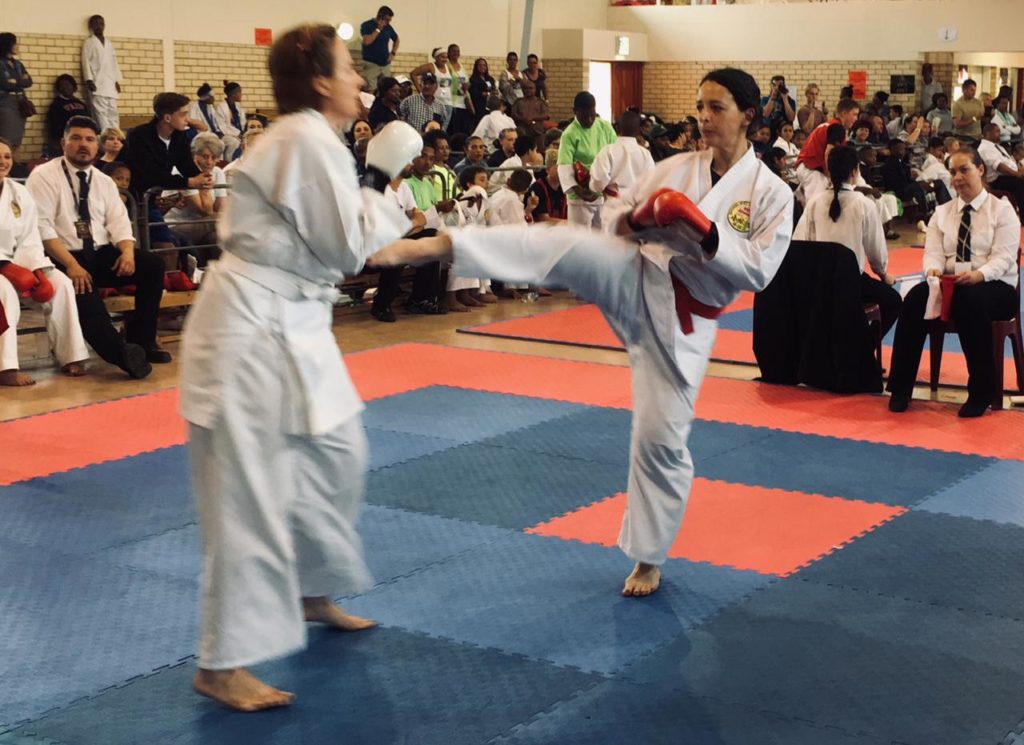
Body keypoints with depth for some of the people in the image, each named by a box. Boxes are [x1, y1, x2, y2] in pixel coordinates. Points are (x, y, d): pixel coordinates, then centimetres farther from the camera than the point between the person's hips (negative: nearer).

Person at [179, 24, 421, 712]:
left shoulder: (303, 139, 15)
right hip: (253, 328, -11)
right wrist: (380, 188, -3)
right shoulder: (309, 142, -17)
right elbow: (348, 245, -17)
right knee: (250, 490, -8)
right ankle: (221, 664, 0)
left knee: (335, 455, 20)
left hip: (290, 323, 11)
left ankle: (312, 593, 38)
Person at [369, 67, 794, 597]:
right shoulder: (674, 168, 6)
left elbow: (758, 270, -11)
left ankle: (649, 559, 20)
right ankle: (435, 245, -40)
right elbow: (617, 221, 10)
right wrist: (638, 218, -13)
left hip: (682, 318, -2)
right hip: (633, 278, 2)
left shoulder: (771, 194, -3)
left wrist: (705, 231, -23)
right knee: (562, 246, -28)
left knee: (662, 439, 2)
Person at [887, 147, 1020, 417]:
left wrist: (978, 275, -31)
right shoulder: (942, 212, 15)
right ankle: (901, 387, -23)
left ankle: (981, 392, -27)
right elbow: (933, 252, 3)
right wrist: (933, 269, -22)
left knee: (970, 302, -39)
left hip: (993, 286, -3)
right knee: (915, 299, -29)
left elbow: (1003, 257, -9)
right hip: (948, 284, 4)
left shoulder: (1002, 210, 3)